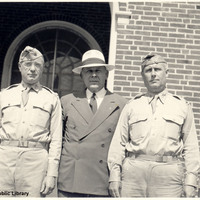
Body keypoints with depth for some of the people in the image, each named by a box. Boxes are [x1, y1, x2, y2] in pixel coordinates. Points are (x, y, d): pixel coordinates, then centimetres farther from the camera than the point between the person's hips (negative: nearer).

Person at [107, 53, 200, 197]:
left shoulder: (182, 106, 12)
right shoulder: (131, 106, 13)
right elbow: (118, 143, 9)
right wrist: (114, 176, 1)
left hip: (168, 175, -1)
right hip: (133, 172, 1)